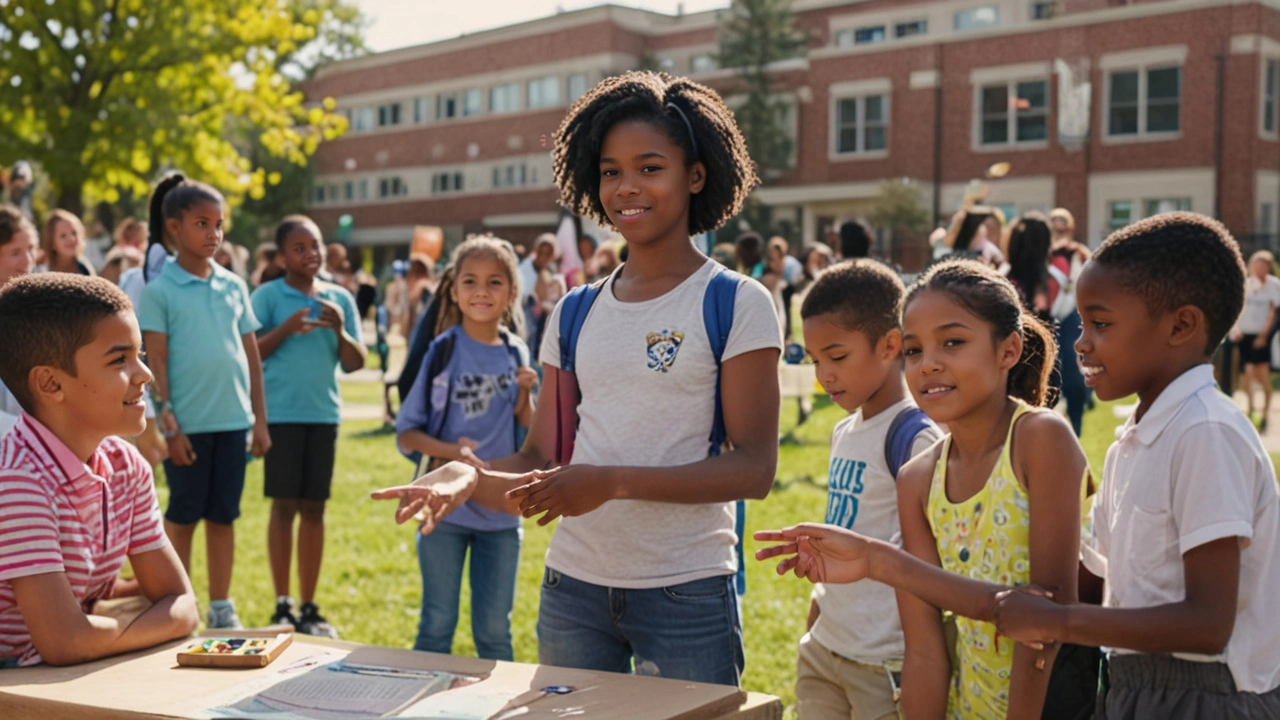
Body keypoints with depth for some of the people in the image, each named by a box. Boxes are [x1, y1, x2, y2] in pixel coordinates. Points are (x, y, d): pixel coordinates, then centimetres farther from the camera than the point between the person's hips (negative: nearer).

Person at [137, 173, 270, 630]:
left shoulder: (234, 286, 8)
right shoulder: (159, 291, -4)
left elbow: (252, 355, 10)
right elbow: (156, 362, -6)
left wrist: (260, 419, 7)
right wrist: (167, 424, -10)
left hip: (233, 419, 4)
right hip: (188, 422, -4)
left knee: (223, 515, 10)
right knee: (183, 516, 7)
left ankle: (222, 608, 19)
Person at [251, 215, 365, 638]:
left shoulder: (340, 299, 8)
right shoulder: (267, 297, -1)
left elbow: (356, 363, 8)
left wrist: (340, 331, -10)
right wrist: (285, 329, -16)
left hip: (324, 413, 3)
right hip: (281, 413, -3)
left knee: (314, 508, 7)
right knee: (284, 507, 1)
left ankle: (309, 607, 15)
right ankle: (282, 606, 10)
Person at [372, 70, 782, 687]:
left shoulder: (736, 305, -5)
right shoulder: (576, 315, 9)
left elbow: (755, 468, -12)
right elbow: (539, 459, 9)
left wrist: (613, 482, -21)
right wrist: (469, 476, -12)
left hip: (685, 594, -4)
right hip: (572, 588, 4)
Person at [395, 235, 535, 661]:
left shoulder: (516, 354, 4)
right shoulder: (443, 352, -6)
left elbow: (528, 431, 10)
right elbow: (406, 434, -5)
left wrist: (525, 394, -9)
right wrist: (450, 451, -23)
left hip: (500, 510, 3)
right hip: (445, 508, -2)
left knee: (494, 630, 11)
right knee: (437, 626, 7)